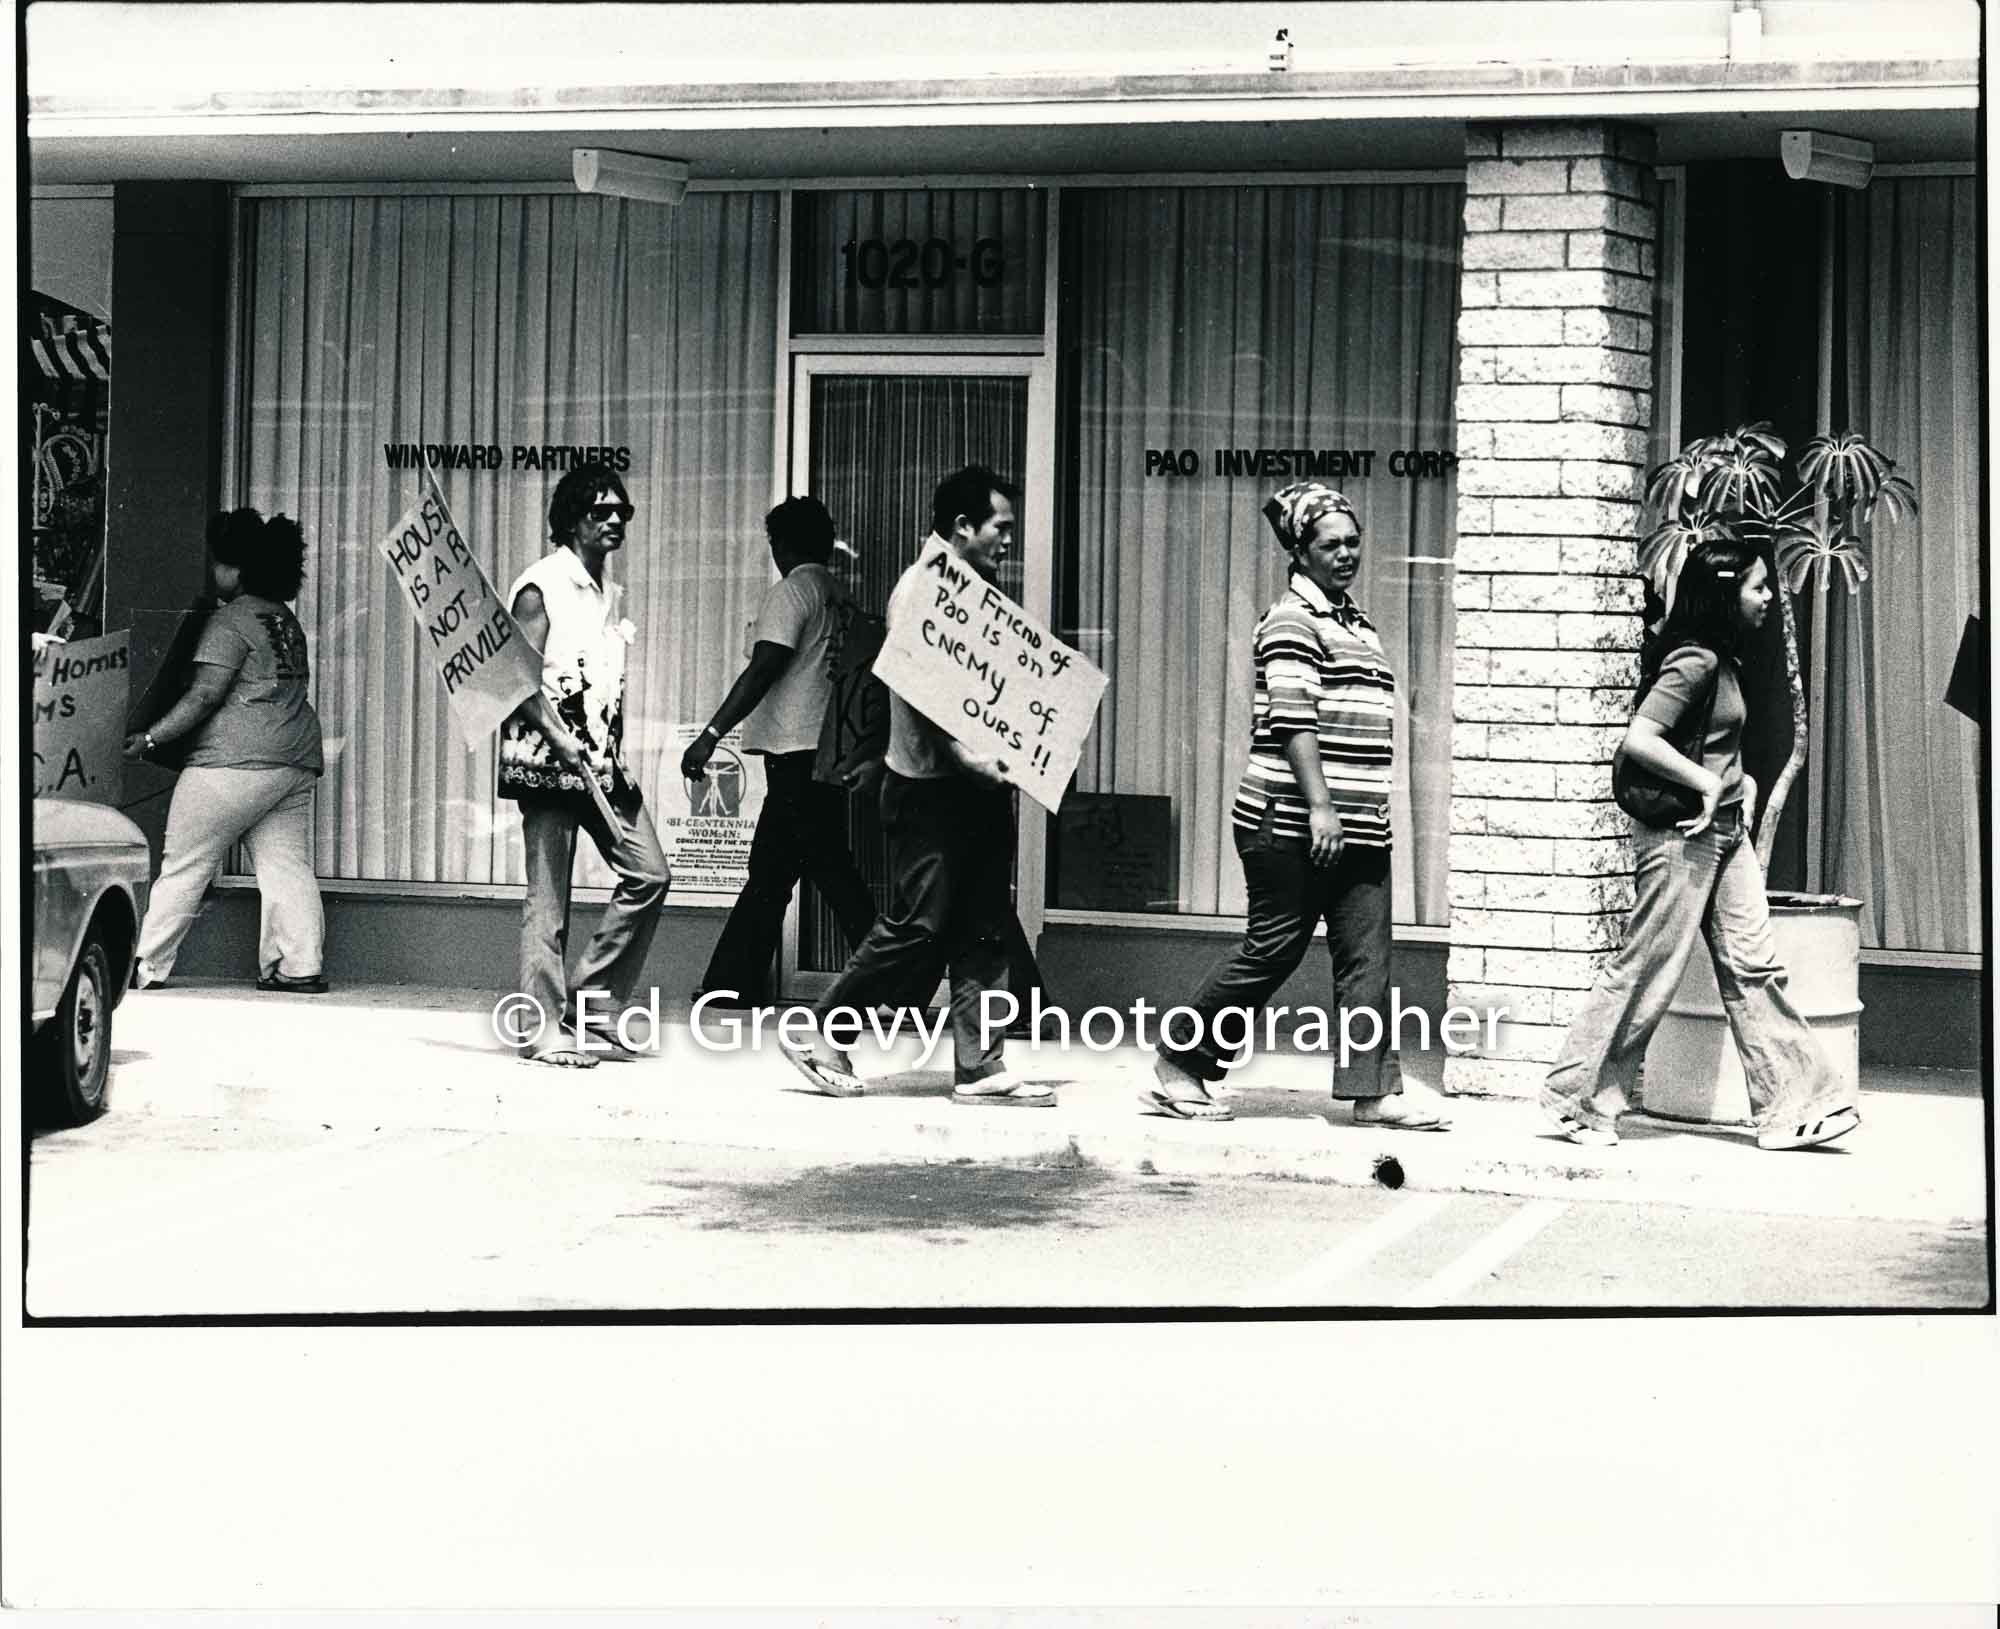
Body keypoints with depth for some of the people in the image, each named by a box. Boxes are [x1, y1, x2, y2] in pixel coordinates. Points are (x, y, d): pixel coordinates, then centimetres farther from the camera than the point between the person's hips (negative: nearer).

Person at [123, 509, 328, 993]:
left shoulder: (231, 621, -9)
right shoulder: (285, 619, 17)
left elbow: (206, 694, -15)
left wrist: (150, 738, -11)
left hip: (236, 760, -8)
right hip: (297, 758, 8)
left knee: (183, 864, -1)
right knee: (287, 864, 6)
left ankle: (146, 967, 3)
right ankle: (301, 966, -2)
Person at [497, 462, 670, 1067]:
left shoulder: (611, 595, 18)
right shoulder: (542, 586, -6)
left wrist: (616, 758, 14)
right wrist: (558, 737, -22)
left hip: (603, 762, 8)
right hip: (546, 760, -8)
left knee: (649, 874, -1)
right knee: (548, 898, -4)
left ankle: (593, 1009, 7)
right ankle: (548, 1030, -1)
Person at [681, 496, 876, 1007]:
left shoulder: (791, 591, -9)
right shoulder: (838, 596, 14)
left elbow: (764, 670, -18)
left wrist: (711, 734, -20)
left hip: (796, 750, -9)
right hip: (828, 749, 9)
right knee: (768, 873, 12)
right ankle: (734, 983, 16)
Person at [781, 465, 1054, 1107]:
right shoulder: (920, 587, -10)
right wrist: (967, 756, -29)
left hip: (981, 783, 9)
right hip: (929, 786, -9)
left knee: (982, 932, 6)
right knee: (919, 926, -5)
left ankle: (980, 1067, 8)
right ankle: (824, 1038, 8)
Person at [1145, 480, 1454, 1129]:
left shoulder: (1356, 623, 19)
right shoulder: (1292, 622, -9)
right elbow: (1293, 722, -17)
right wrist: (1320, 807, -23)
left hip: (1357, 828, 8)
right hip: (1294, 825, -8)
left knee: (1366, 957, 1)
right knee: (1272, 949, -2)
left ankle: (1374, 1089, -1)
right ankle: (1178, 1065, 11)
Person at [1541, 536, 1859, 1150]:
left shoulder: (1720, 661, 13)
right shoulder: (1694, 662, -17)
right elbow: (1637, 740, -26)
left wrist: (1741, 782, 12)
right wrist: (1708, 783, -20)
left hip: (1724, 829, 9)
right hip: (1681, 831, -9)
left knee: (1752, 967, 6)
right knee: (1646, 969, -2)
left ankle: (1793, 1106, 5)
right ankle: (1577, 1096, 9)